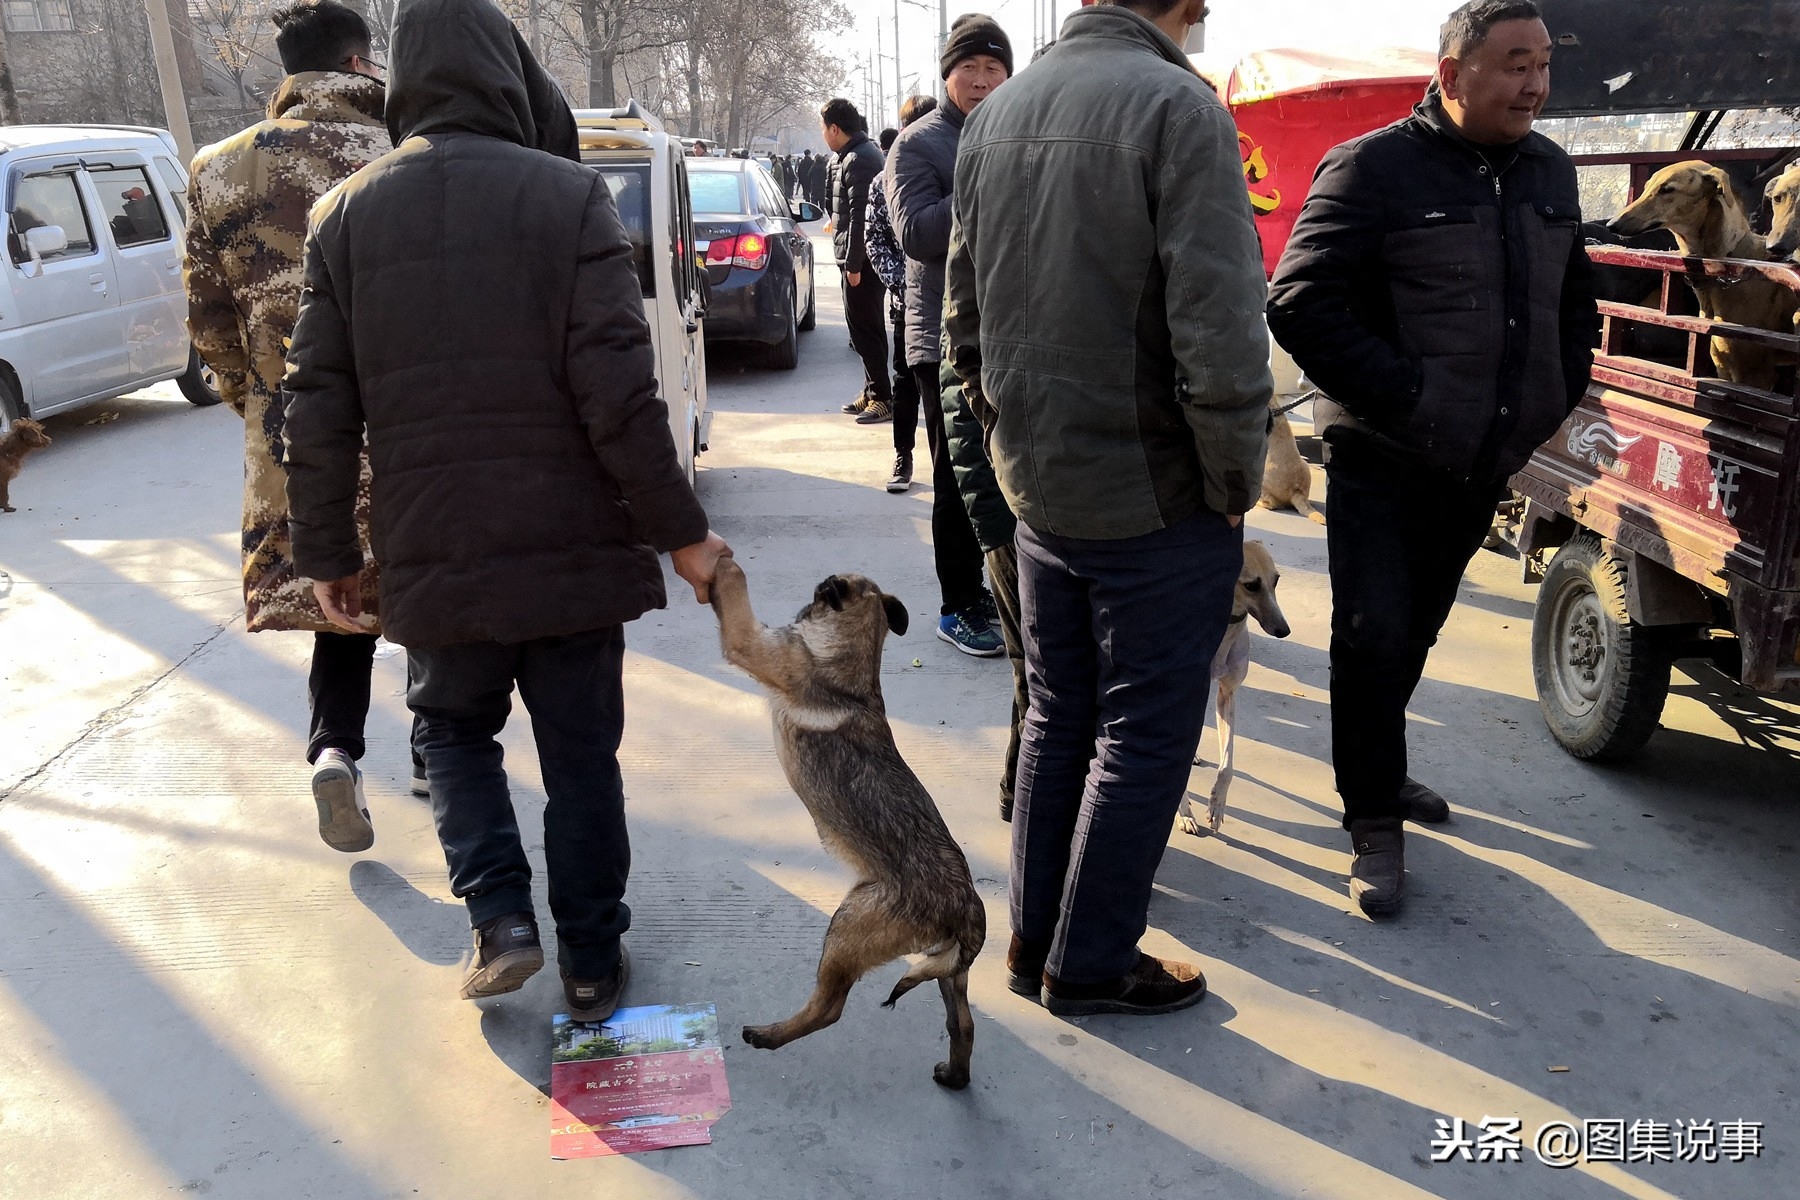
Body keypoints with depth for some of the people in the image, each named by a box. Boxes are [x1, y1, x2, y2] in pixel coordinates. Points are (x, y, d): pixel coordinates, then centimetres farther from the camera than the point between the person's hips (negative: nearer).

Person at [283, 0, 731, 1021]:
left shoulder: (346, 215, 2)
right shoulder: (570, 196, -8)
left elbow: (321, 411, 2)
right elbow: (618, 394, -15)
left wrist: (327, 554, 12)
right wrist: (681, 532, -6)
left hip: (433, 556, 2)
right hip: (572, 550, -2)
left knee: (456, 731, 24)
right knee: (581, 755, 13)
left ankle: (501, 919, 12)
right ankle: (593, 965, 23)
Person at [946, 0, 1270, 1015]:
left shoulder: (997, 114, 8)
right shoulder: (1176, 106, -15)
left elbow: (966, 321, 13)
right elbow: (1219, 332, -22)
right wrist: (1237, 479, -10)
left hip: (1040, 491, 7)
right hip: (1158, 501, -7)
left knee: (1058, 719, 19)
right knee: (1144, 737, 8)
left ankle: (1036, 940, 30)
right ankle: (1091, 962, 21)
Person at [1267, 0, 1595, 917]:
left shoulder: (1549, 172, 10)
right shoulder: (1374, 168, -11)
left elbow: (1574, 297, 23)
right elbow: (1300, 304, -18)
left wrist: (1557, 394, 9)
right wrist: (1406, 400, -22)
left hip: (1487, 462, 6)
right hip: (1383, 461, -6)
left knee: (1415, 631, 17)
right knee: (1374, 635, -6)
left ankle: (1376, 768, 36)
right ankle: (1374, 824, 7)